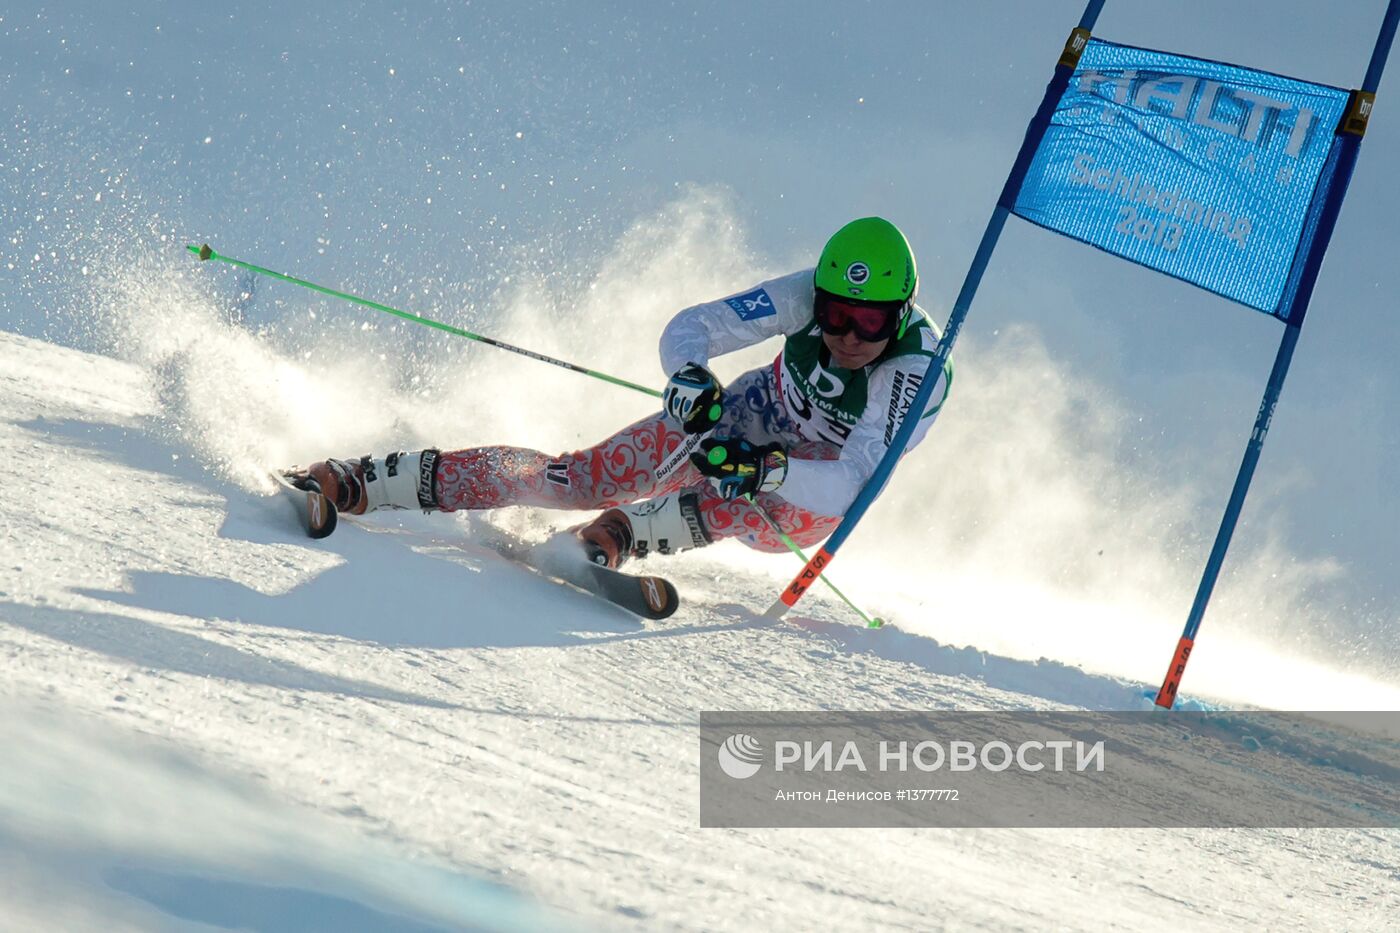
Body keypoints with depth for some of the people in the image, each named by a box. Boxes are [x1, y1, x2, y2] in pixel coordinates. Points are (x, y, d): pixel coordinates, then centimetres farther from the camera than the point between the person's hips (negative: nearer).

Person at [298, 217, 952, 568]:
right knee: (583, 478, -13)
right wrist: (690, 377, -47)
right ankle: (366, 483, -12)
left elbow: (850, 488, -38)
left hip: (810, 498, -1)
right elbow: (690, 327, -25)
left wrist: (762, 470, -55)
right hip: (739, 424, 1)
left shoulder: (920, 371, -32)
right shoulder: (808, 296, -24)